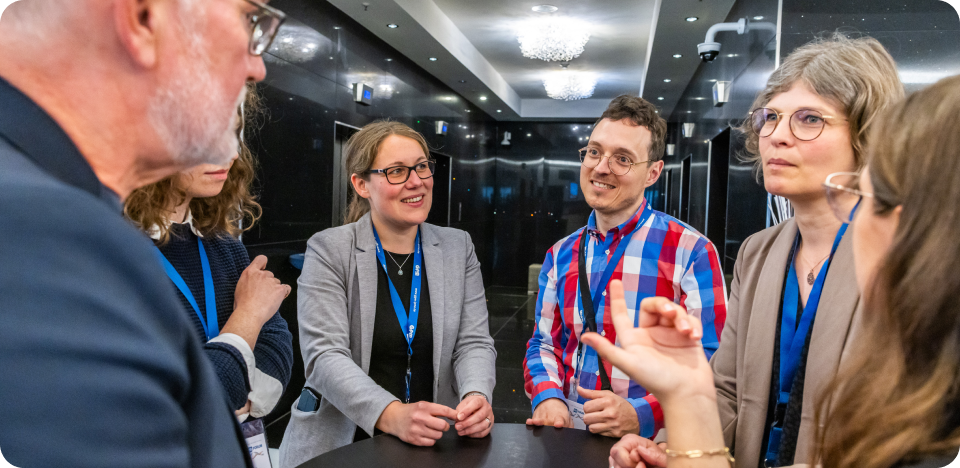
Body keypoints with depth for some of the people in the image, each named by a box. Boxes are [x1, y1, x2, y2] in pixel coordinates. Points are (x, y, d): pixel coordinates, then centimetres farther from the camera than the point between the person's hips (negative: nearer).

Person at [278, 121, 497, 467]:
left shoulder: (458, 247, 7)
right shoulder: (328, 250, -3)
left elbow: (474, 342, 3)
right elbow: (325, 355, -12)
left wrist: (477, 396, -18)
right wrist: (393, 415, -26)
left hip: (435, 440, 3)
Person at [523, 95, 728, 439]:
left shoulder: (691, 252, -4)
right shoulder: (561, 256, 11)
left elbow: (711, 361, -8)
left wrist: (641, 414, -21)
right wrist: (547, 396, -5)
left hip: (652, 441, -3)